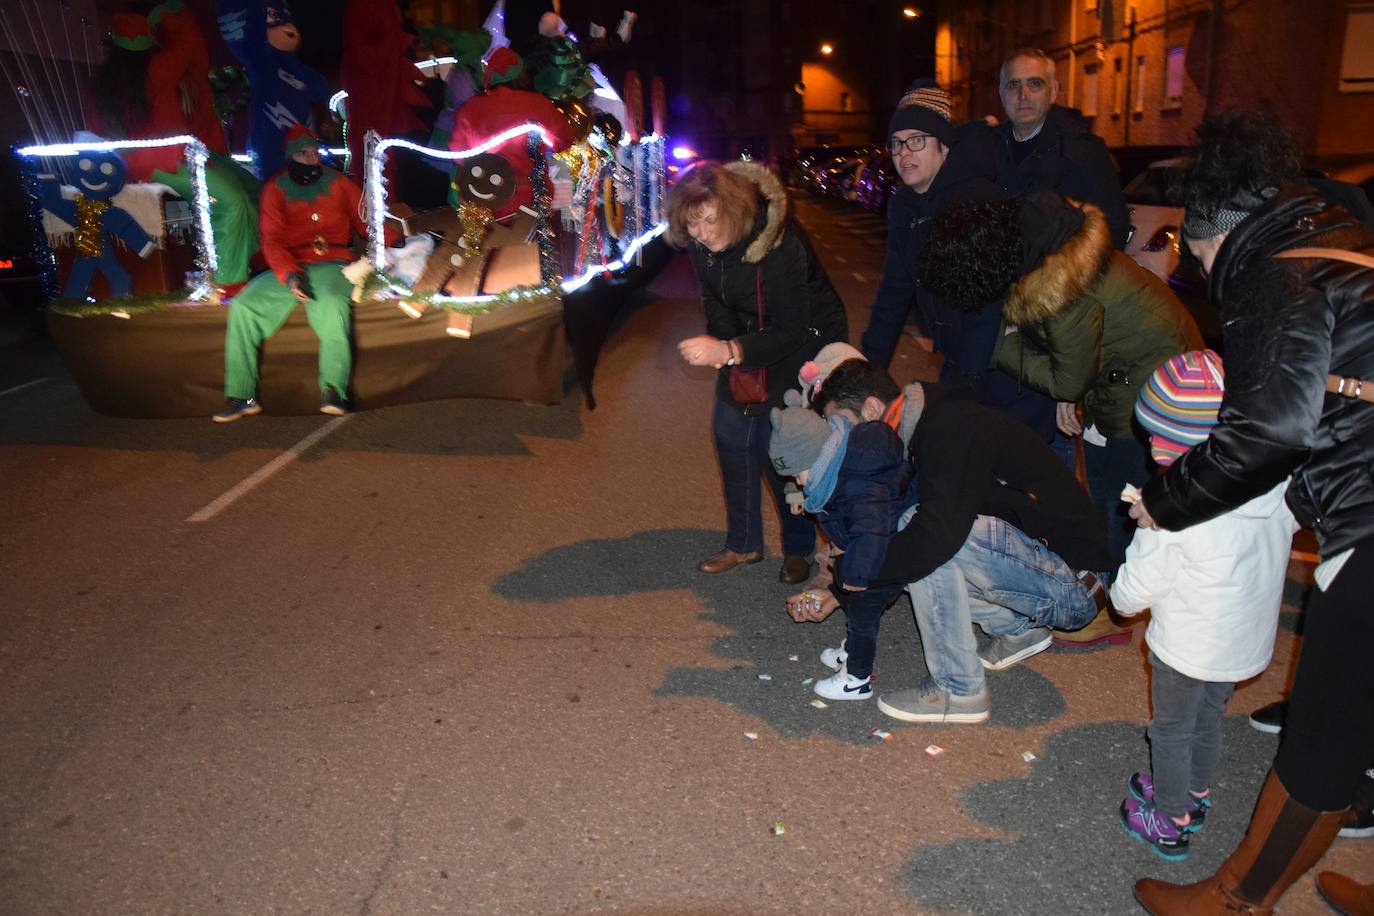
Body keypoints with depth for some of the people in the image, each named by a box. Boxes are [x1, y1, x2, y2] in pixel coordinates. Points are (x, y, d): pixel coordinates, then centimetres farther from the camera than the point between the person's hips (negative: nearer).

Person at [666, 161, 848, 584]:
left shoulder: (781, 246, -34)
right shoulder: (700, 241, -13)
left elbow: (793, 332, -32)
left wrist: (730, 352, -42)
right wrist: (720, 344, -11)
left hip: (806, 342, -7)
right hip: (748, 338, 7)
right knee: (731, 432, 8)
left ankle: (799, 548, 18)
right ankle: (743, 544, 24)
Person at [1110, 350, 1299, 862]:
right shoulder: (1281, 487, -12)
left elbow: (1137, 588, -21)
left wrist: (1120, 597, 2)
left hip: (1188, 647, -6)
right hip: (1251, 641, 6)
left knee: (1172, 729, 16)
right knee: (1208, 718, 28)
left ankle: (1170, 823, 34)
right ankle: (1196, 796, 48)